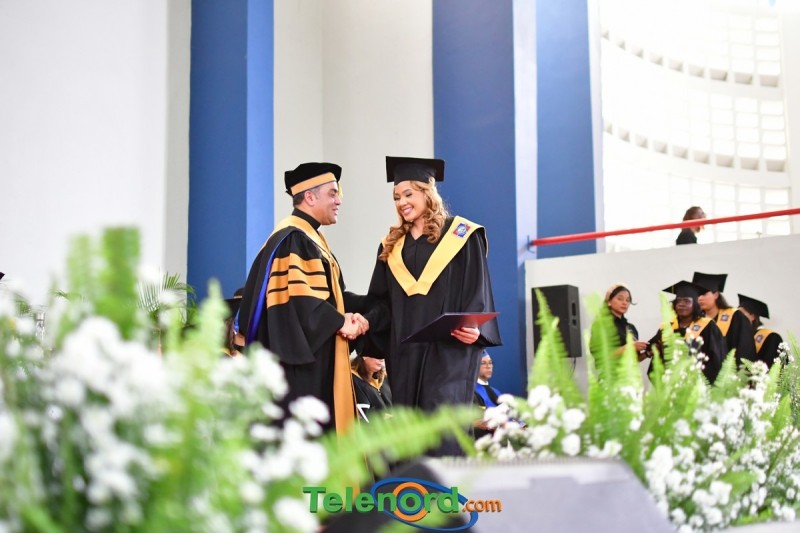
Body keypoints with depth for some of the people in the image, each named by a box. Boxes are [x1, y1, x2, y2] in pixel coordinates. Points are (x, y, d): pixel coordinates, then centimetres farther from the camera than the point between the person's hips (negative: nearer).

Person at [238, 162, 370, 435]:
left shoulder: (311, 238, 19)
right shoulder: (292, 240, -14)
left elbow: (329, 293, 19)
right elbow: (297, 297, -24)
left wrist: (351, 313, 0)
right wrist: (340, 322, -15)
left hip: (319, 363, 11)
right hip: (301, 363, -11)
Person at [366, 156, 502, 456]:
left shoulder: (461, 235, 2)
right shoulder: (391, 245, 16)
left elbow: (478, 290, -4)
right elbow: (381, 299, 15)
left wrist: (475, 328, -21)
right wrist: (366, 321, -5)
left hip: (449, 348, -5)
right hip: (404, 351, 5)